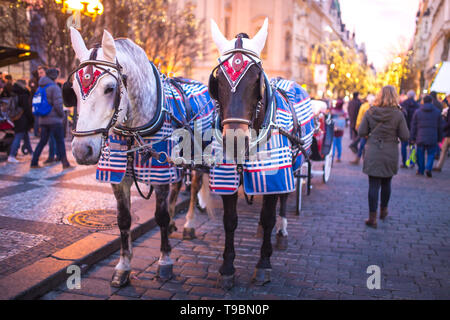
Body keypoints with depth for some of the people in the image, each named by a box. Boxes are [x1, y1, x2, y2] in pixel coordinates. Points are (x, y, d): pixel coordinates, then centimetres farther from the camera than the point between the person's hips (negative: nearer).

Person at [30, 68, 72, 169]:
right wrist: (62, 114, -3)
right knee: (60, 142, -2)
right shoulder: (55, 88, -10)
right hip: (54, 119, -7)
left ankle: (34, 162, 13)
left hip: (43, 119, 7)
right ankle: (65, 163, -2)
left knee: (42, 141, 13)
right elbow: (58, 104, -18)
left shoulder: (40, 89, 13)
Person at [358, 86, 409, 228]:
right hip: (390, 155, 0)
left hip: (373, 154, 0)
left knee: (374, 185, 3)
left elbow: (361, 133, -3)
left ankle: (372, 217, 2)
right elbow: (405, 137, -8)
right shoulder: (398, 114, -9)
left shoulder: (370, 112, -6)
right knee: (386, 184, 18)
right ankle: (383, 211, 35)